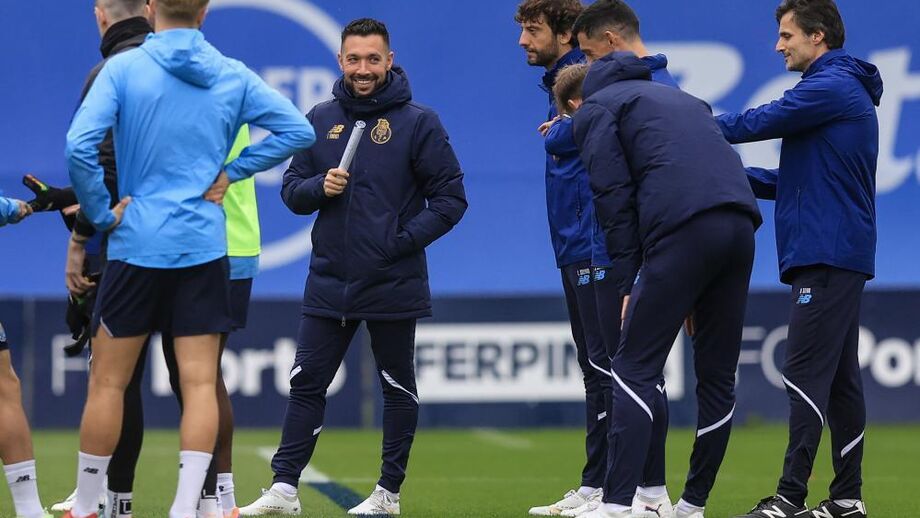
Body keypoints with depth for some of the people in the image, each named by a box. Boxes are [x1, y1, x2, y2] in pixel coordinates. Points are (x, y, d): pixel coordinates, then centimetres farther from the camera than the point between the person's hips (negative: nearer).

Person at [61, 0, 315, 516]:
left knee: (108, 381, 8)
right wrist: (232, 171, 4)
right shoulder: (233, 75, 2)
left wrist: (102, 213, -5)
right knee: (201, 382, 3)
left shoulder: (123, 68, -7)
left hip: (137, 245, -2)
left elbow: (80, 147, -17)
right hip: (205, 249, 2)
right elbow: (298, 129, 2)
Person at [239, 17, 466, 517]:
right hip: (329, 282, 3)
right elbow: (292, 189, 11)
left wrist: (404, 240, -14)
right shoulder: (320, 119, 7)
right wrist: (320, 186, -10)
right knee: (306, 383, 1)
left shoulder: (418, 122, -5)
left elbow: (450, 198, -5)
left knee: (398, 389, 7)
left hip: (392, 284, -3)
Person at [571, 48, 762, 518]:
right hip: (740, 225, 7)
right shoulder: (678, 98, 36)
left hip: (681, 231, -7)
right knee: (717, 376, 13)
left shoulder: (594, 110, 14)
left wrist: (628, 284, 2)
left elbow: (615, 198, 1)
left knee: (634, 370, -3)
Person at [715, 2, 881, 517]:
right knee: (839, 377, 10)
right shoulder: (847, 89, 22)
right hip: (841, 256, 10)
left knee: (808, 374, -13)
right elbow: (796, 180, 22)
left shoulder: (831, 88, -10)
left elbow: (758, 122, -11)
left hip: (827, 256, -10)